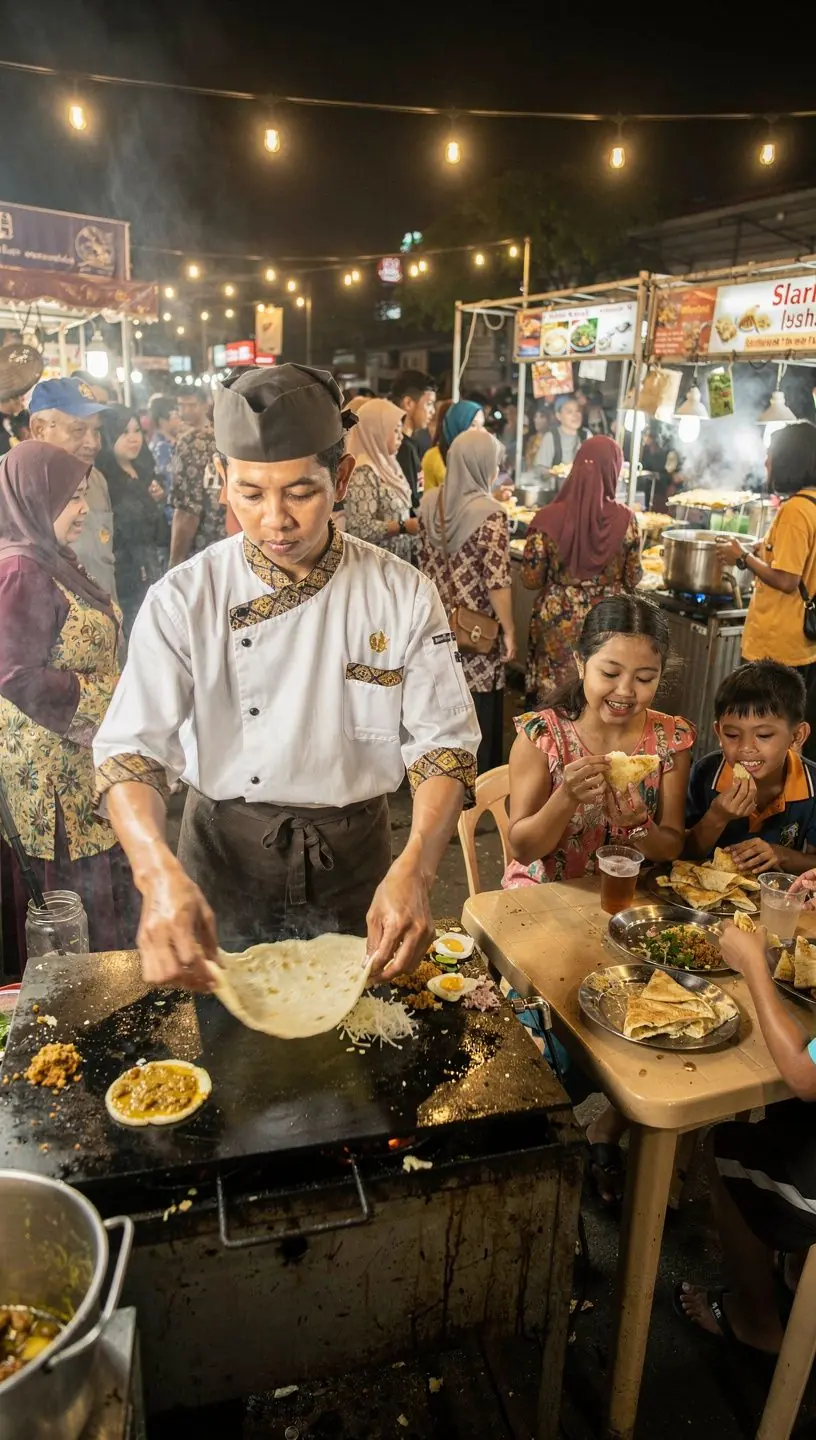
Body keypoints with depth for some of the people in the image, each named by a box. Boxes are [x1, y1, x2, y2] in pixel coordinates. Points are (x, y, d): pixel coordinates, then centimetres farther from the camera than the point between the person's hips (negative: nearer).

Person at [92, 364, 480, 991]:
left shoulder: (403, 593, -12)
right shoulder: (185, 598, -14)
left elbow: (443, 745, -13)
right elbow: (131, 750, -18)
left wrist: (415, 870, -30)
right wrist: (160, 872, -38)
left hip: (356, 857, 1)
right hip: (225, 858, 0)